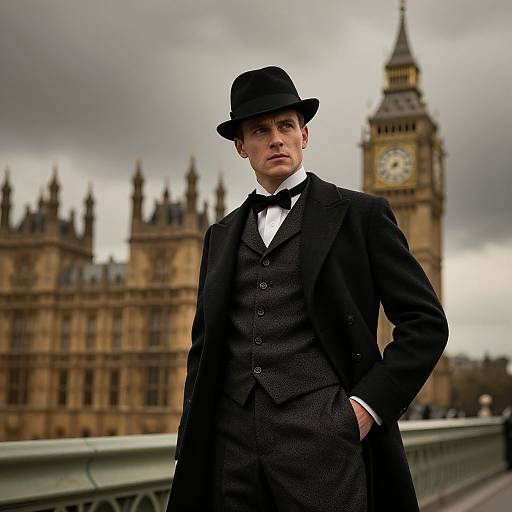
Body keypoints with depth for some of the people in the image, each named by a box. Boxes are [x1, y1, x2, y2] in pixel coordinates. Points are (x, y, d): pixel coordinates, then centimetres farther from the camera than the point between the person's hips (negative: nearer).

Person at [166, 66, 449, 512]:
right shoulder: (221, 236, 17)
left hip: (322, 438, -4)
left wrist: (369, 404, -7)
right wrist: (191, 447, 12)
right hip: (233, 442, 4)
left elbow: (425, 321, 2)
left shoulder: (360, 214, 4)